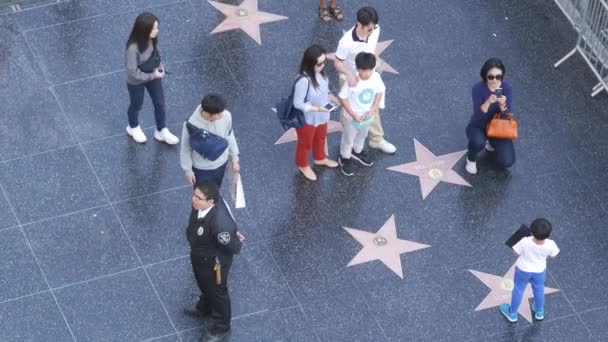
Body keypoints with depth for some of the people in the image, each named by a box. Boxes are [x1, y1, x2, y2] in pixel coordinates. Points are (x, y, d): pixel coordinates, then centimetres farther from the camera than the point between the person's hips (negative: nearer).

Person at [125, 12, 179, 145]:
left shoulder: (152, 38, -20)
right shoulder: (133, 48, -39)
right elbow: (133, 73, -30)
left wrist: (159, 66, -7)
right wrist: (152, 76, -22)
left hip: (153, 76, 5)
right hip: (136, 82, -5)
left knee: (160, 103, 18)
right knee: (137, 105, 23)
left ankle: (161, 131, 43)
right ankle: (133, 128, 54)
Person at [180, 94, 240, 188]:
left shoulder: (226, 116, -24)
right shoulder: (192, 125, -35)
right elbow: (186, 149, -16)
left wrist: (235, 159, 6)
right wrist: (188, 170, -6)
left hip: (221, 164, 4)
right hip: (201, 168, -4)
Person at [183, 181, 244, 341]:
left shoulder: (219, 223, -47)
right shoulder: (201, 203, -25)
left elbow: (234, 247, -28)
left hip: (214, 262, -7)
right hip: (199, 256, 7)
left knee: (217, 292, 23)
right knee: (204, 285, 36)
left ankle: (220, 327, 51)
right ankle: (204, 309, 67)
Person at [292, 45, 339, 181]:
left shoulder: (320, 71, -16)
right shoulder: (303, 81, -40)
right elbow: (298, 104, -29)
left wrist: (330, 98, -5)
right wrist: (317, 109, -32)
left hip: (321, 116, 7)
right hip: (306, 119, -7)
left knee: (320, 138, 33)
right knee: (305, 143, 22)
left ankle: (320, 158, 62)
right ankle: (303, 165, 51)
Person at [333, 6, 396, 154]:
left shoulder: (375, 31, -22)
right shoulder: (347, 42, -39)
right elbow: (337, 63, -25)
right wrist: (348, 74, -43)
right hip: (350, 80, -5)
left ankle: (377, 139, 43)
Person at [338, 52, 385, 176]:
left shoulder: (376, 77, -21)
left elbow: (379, 92, -4)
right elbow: (343, 98, -23)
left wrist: (373, 110, -14)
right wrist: (353, 115, -25)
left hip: (367, 115, 5)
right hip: (352, 117, -5)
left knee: (362, 135, 31)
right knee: (348, 139, 19)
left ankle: (357, 152, 58)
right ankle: (345, 158, 43)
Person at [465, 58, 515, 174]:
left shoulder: (507, 87, -18)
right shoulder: (478, 88, -24)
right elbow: (478, 116, -30)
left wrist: (503, 106, -42)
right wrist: (488, 102, -48)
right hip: (479, 126, -2)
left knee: (506, 161, -14)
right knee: (478, 142, -39)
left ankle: (492, 142, 19)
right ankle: (471, 158, -1)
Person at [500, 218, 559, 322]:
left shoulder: (525, 242, -39)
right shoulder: (550, 245, -34)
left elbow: (517, 252, -19)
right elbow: (553, 255, -11)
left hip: (523, 269, -2)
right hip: (539, 270, 2)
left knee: (518, 290, 24)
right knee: (539, 290, 29)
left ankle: (512, 313, 45)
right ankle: (539, 312, 53)